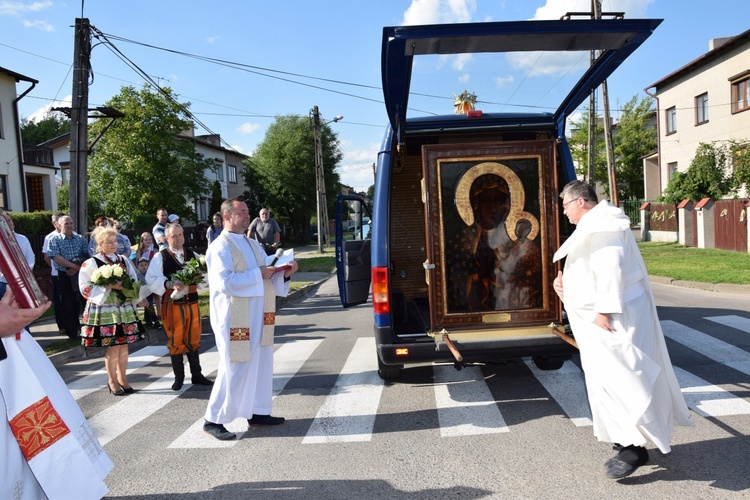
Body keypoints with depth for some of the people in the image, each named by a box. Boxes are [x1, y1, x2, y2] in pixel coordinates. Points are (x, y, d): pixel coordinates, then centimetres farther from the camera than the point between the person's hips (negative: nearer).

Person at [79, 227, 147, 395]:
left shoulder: (124, 260, 9)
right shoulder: (91, 263, -6)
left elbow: (133, 282, 14)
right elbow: (85, 288, -10)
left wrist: (138, 298, 0)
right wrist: (108, 287, -19)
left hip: (125, 309, 5)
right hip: (104, 310, -5)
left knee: (123, 345, 9)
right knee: (112, 347, -1)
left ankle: (122, 379, 22)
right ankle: (112, 381, 16)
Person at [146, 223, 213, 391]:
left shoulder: (193, 255, 10)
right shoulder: (160, 257, -2)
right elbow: (152, 280, -11)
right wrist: (170, 284, -25)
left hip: (192, 302, 4)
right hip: (172, 304, -3)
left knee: (193, 339, 12)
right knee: (175, 341, 5)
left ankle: (196, 374, 25)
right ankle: (179, 377, 19)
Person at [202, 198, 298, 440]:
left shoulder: (252, 245, 15)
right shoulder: (220, 248, -10)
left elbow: (267, 276, 17)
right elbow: (225, 282, -22)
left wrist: (283, 273, -3)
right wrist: (258, 274, -20)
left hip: (258, 318, 8)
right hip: (234, 319, -8)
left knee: (261, 364, 12)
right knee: (234, 369, -4)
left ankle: (257, 412, 25)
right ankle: (213, 420, 10)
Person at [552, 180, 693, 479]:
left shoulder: (600, 226, -15)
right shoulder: (592, 227, 18)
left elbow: (610, 270, -24)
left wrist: (603, 310, -25)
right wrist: (564, 281, 9)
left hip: (614, 318, -11)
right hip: (598, 319, 11)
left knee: (613, 379, -9)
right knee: (607, 379, 13)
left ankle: (634, 448, -2)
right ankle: (627, 443, 23)